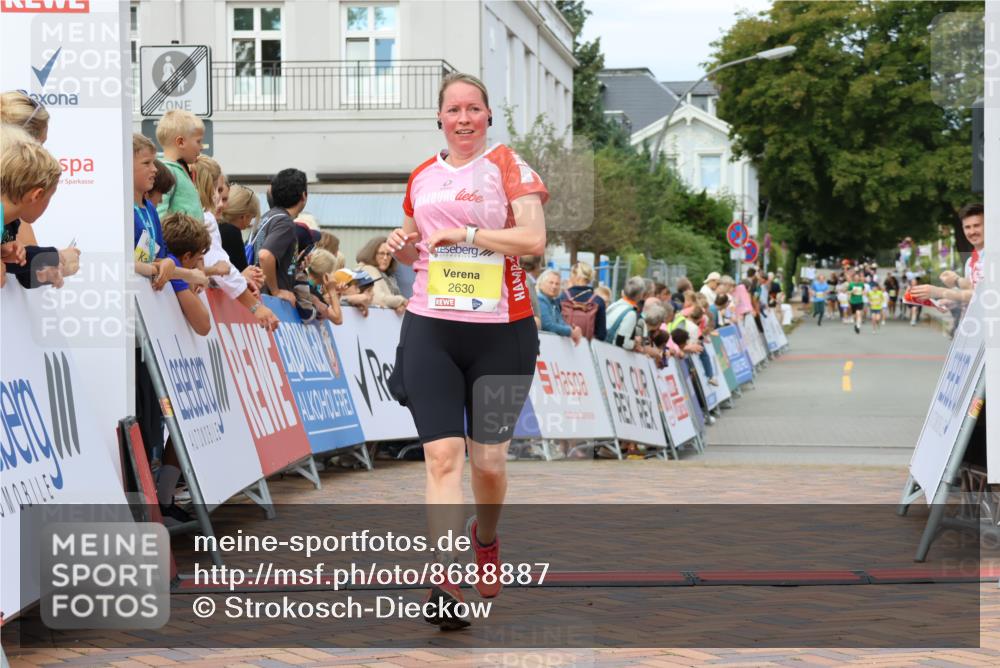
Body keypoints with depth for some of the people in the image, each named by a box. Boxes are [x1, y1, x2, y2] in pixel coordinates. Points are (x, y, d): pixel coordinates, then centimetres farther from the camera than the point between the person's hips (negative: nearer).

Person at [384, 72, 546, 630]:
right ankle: (447, 586, -15)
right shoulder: (422, 177, 14)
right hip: (430, 330, 3)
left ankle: (487, 540, 38)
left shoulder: (508, 165, -1)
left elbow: (535, 239, -14)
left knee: (489, 459, 6)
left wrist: (463, 233, -17)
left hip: (500, 332, -2)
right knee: (443, 453, -11)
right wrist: (404, 247, 4)